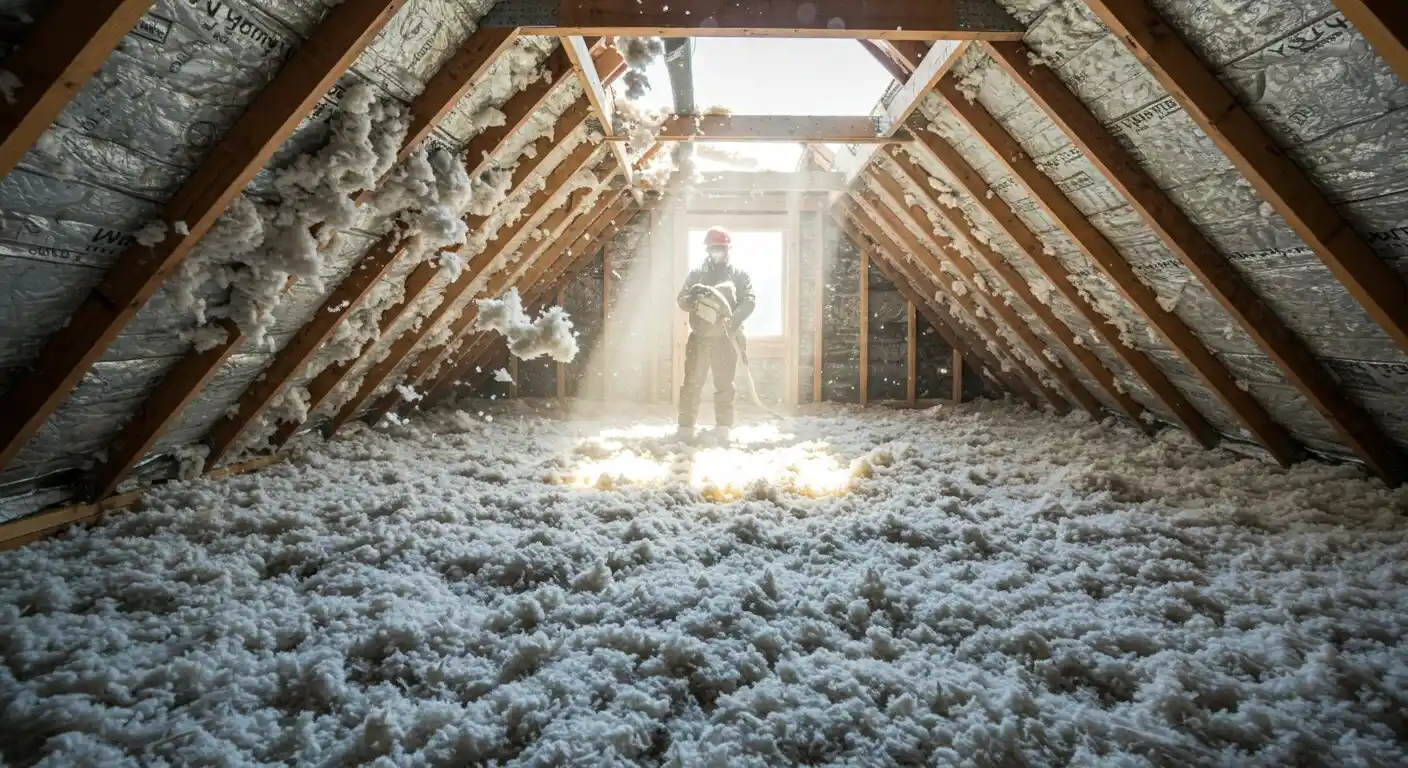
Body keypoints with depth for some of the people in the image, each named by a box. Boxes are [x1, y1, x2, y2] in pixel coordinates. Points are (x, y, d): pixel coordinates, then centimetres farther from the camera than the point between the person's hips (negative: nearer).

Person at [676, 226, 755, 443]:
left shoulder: (739, 274, 6)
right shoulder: (696, 273, 10)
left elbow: (750, 300, -5)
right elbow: (681, 300, 5)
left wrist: (735, 318, -24)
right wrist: (692, 298, -19)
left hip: (726, 338, -1)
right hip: (699, 337, 1)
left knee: (724, 383, 3)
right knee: (692, 382, -1)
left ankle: (723, 428, 8)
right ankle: (686, 427, 3)